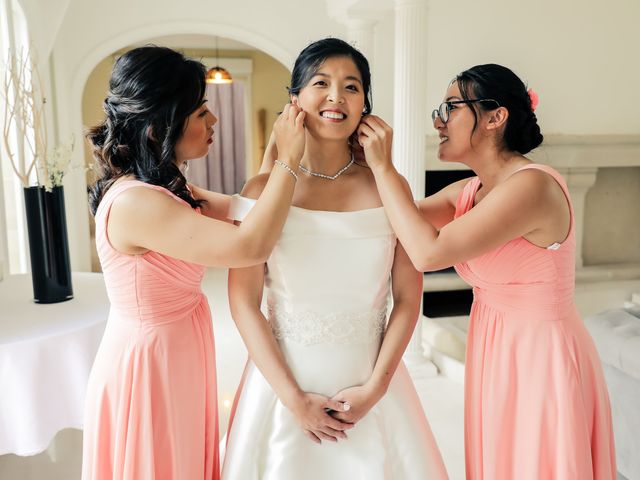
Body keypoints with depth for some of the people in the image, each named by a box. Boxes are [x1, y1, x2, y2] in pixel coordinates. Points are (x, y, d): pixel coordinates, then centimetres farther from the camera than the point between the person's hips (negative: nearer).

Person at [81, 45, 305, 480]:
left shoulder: (164, 188, 2)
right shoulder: (134, 203, -29)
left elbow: (241, 211, 4)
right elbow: (250, 246, -35)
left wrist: (278, 147, -3)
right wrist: (289, 160, -25)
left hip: (174, 359, 9)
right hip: (151, 367, -9)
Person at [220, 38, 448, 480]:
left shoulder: (389, 190, -3)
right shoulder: (264, 191, -6)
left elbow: (408, 298, -2)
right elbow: (244, 303, -8)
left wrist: (375, 387, -9)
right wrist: (293, 397, -11)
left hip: (370, 385, 1)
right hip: (285, 382, -1)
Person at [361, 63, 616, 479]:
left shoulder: (533, 185, -23)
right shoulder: (468, 192, 4)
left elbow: (428, 252, -29)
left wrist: (383, 167, -21)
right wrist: (370, 160, -8)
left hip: (541, 361, -7)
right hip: (498, 358, 8)